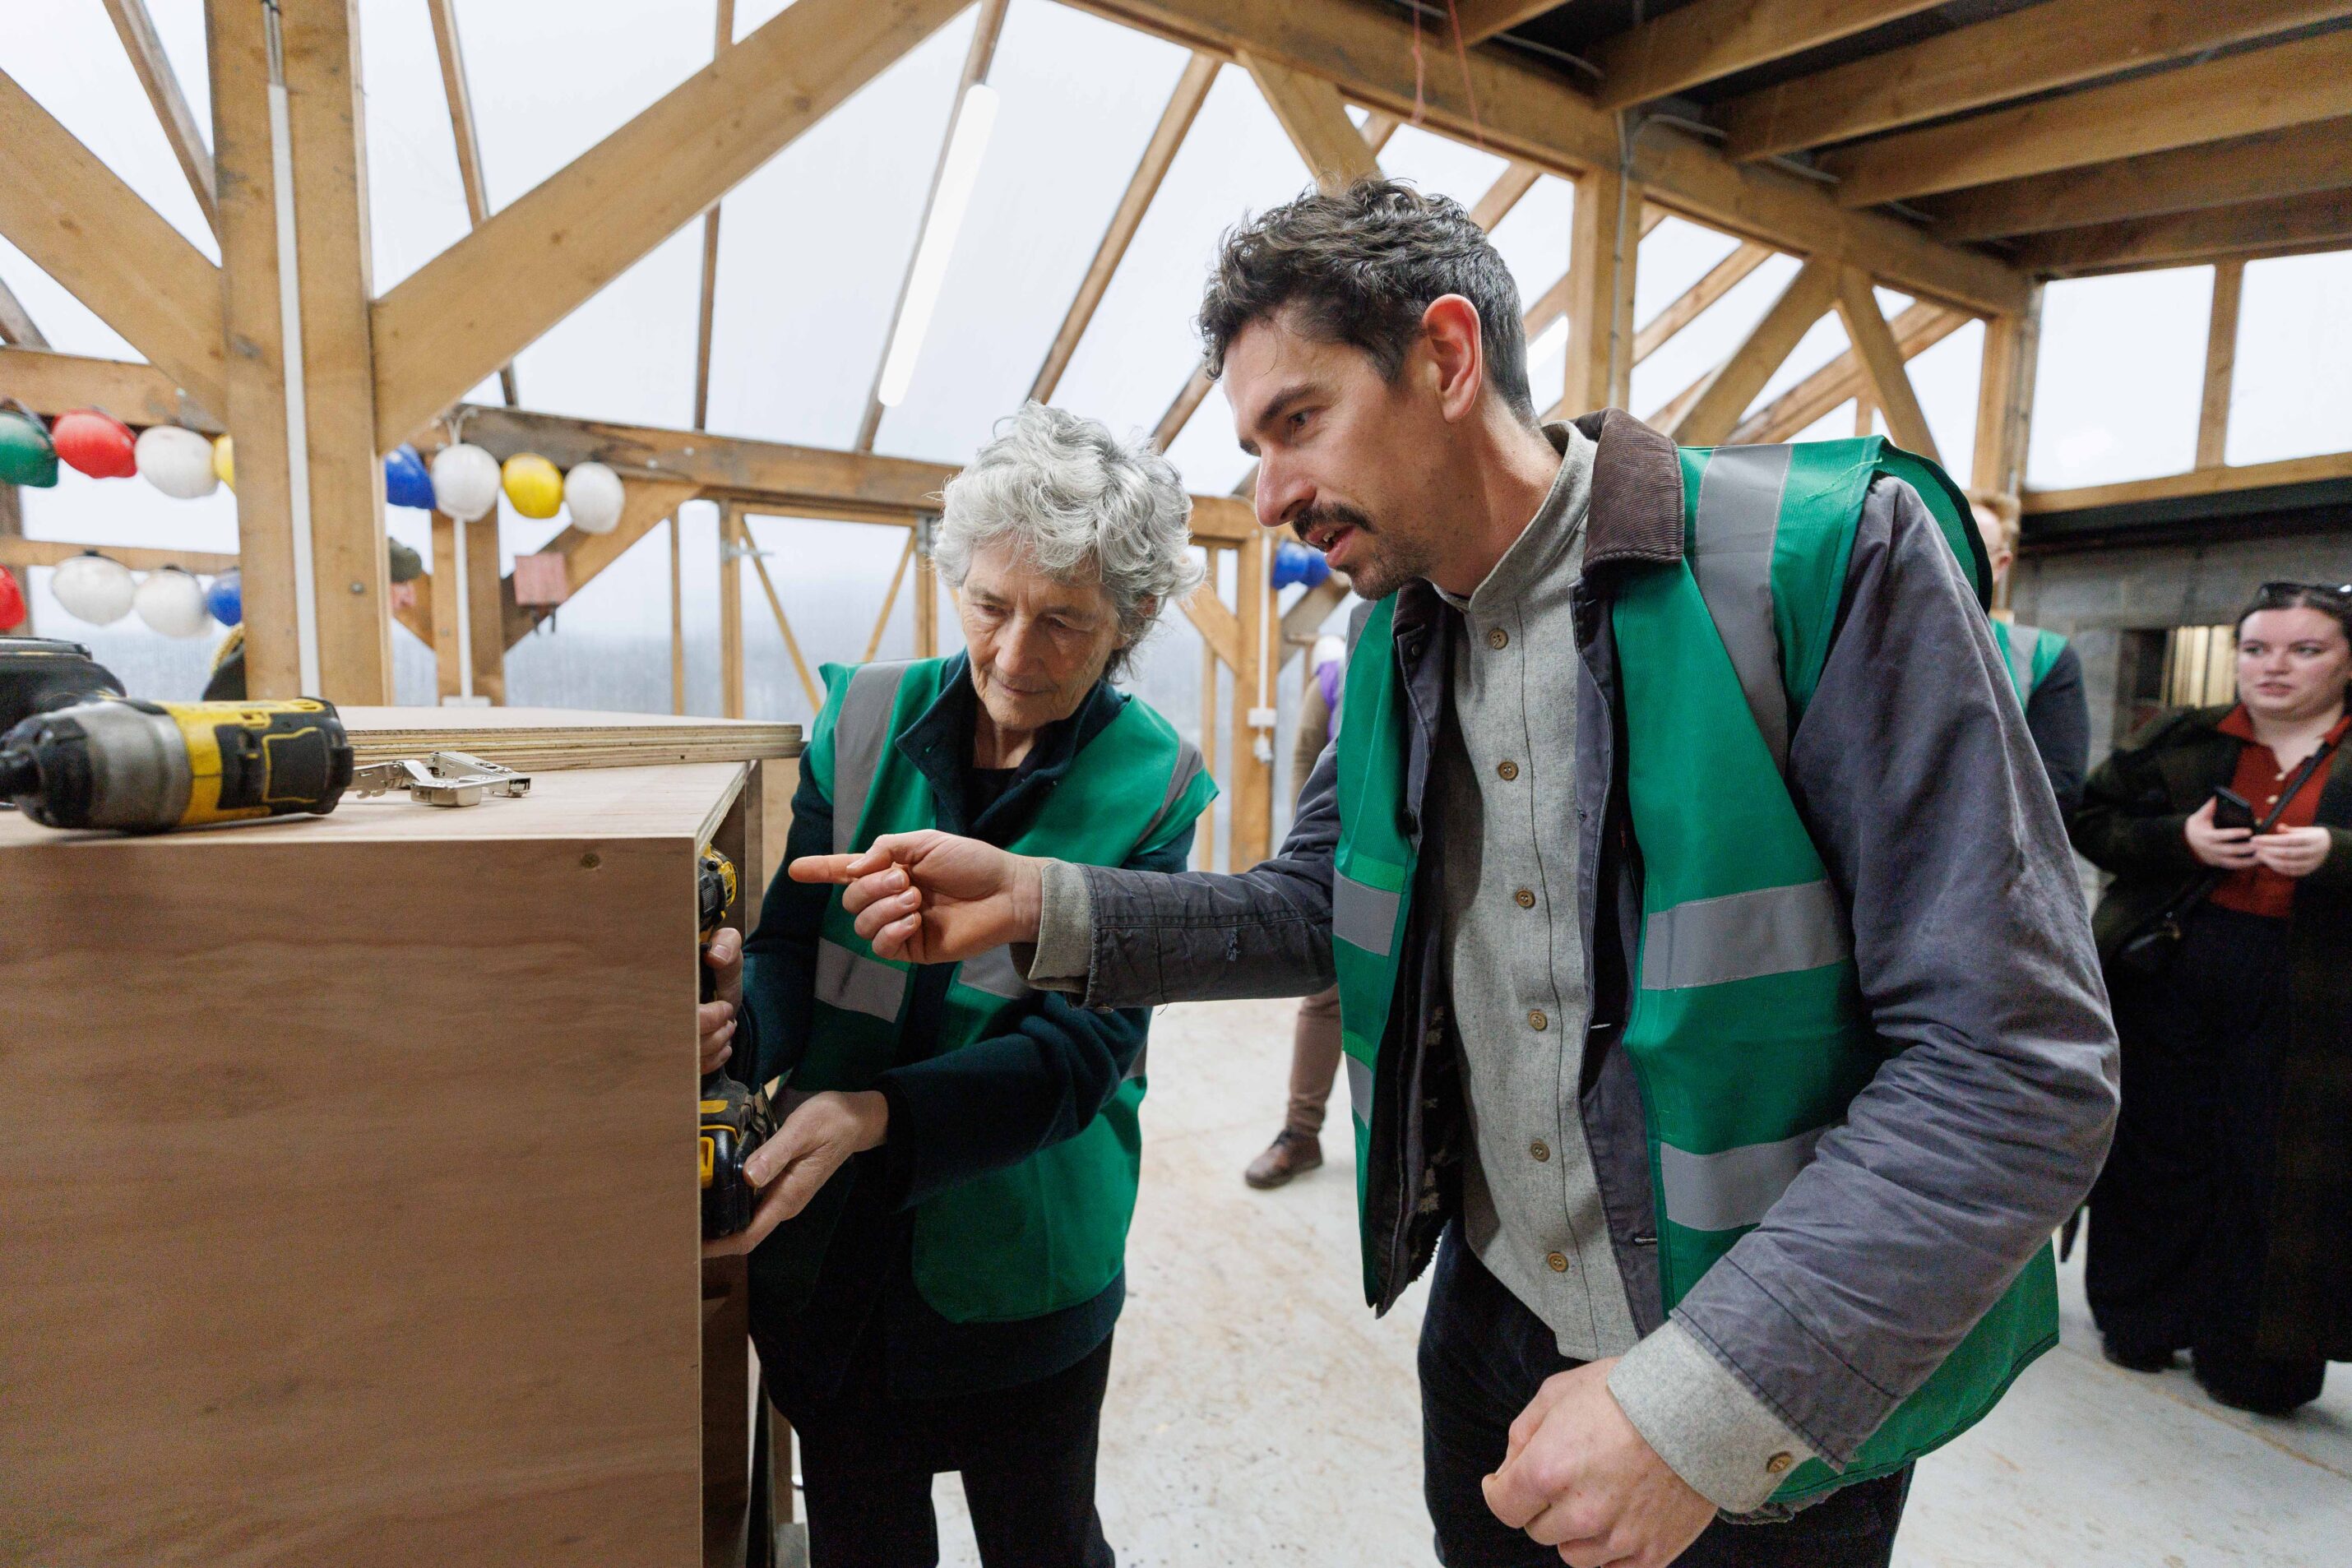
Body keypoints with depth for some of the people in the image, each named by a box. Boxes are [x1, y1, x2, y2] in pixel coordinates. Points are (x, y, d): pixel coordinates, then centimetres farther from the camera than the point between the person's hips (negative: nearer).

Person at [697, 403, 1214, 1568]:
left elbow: (1080, 1049, -19)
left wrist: (874, 1115, -32)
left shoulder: (1150, 786, -14)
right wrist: (737, 1013, -31)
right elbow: (793, 945, -8)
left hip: (1021, 1275, -2)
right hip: (832, 1256, 2)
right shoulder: (865, 722, -6)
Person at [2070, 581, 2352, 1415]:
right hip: (2166, 976, 1)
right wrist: (2180, 839, -13)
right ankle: (2144, 1321, 26)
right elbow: (2091, 819, 4)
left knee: (2275, 1175, 3)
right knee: (2160, 1152, 10)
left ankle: (2255, 1360, 21)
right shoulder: (2181, 741, 7)